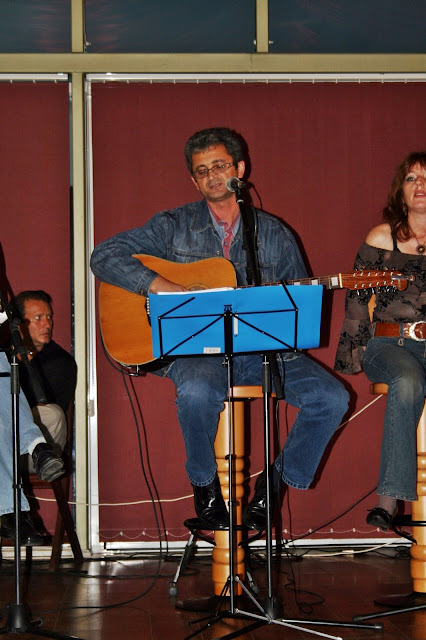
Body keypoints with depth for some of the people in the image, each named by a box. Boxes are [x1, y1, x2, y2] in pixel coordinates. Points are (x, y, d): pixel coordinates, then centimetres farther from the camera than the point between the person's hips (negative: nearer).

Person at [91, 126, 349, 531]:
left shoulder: (274, 235, 13)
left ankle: (278, 479, 4)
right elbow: (104, 256, -2)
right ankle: (203, 482, -8)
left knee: (331, 398, -17)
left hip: (262, 347, 3)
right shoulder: (174, 227, 6)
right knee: (197, 391, -37)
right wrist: (163, 288, -15)